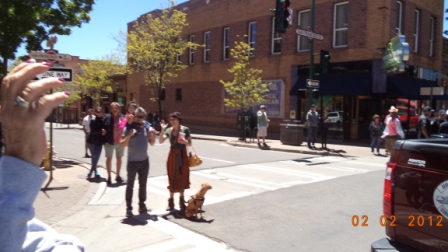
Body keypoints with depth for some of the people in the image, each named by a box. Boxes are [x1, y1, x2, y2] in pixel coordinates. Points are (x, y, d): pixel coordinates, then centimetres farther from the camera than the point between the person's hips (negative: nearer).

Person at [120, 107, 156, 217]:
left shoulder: (147, 128, 2)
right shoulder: (129, 128, -9)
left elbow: (152, 143, 10)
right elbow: (122, 145, -13)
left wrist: (153, 135, -8)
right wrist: (130, 135, -26)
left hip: (144, 161, 4)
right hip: (132, 161, -4)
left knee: (143, 185, 14)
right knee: (130, 185, 3)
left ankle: (142, 205, 26)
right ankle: (128, 208, 9)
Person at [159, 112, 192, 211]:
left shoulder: (185, 129, -6)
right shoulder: (169, 130, 0)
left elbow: (190, 144, -3)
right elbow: (160, 141, -12)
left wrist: (184, 142, -23)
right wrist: (162, 130, -22)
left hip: (182, 156, -1)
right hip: (172, 156, 1)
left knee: (182, 178, 8)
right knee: (172, 178, 6)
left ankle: (181, 200, 23)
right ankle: (171, 201, 15)